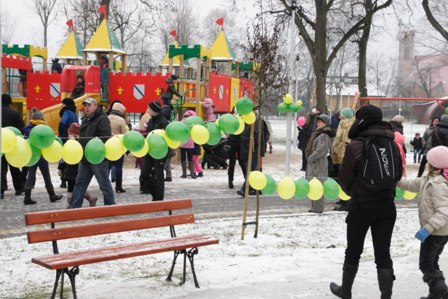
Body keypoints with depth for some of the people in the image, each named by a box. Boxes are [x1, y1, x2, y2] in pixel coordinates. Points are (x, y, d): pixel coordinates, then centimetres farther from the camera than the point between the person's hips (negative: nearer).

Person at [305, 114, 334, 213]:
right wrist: (310, 158, 14)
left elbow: (320, 151, -21)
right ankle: (315, 207, 19)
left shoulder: (324, 136, -15)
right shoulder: (319, 134, 18)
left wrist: (310, 158, -12)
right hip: (314, 165, 10)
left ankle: (317, 208, -6)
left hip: (318, 165, -10)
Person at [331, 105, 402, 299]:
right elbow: (398, 175, 9)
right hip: (387, 205, 4)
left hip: (361, 205, -4)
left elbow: (344, 179, -8)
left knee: (353, 251, 14)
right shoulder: (392, 144, 3)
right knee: (383, 253, 7)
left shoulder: (356, 145, -13)